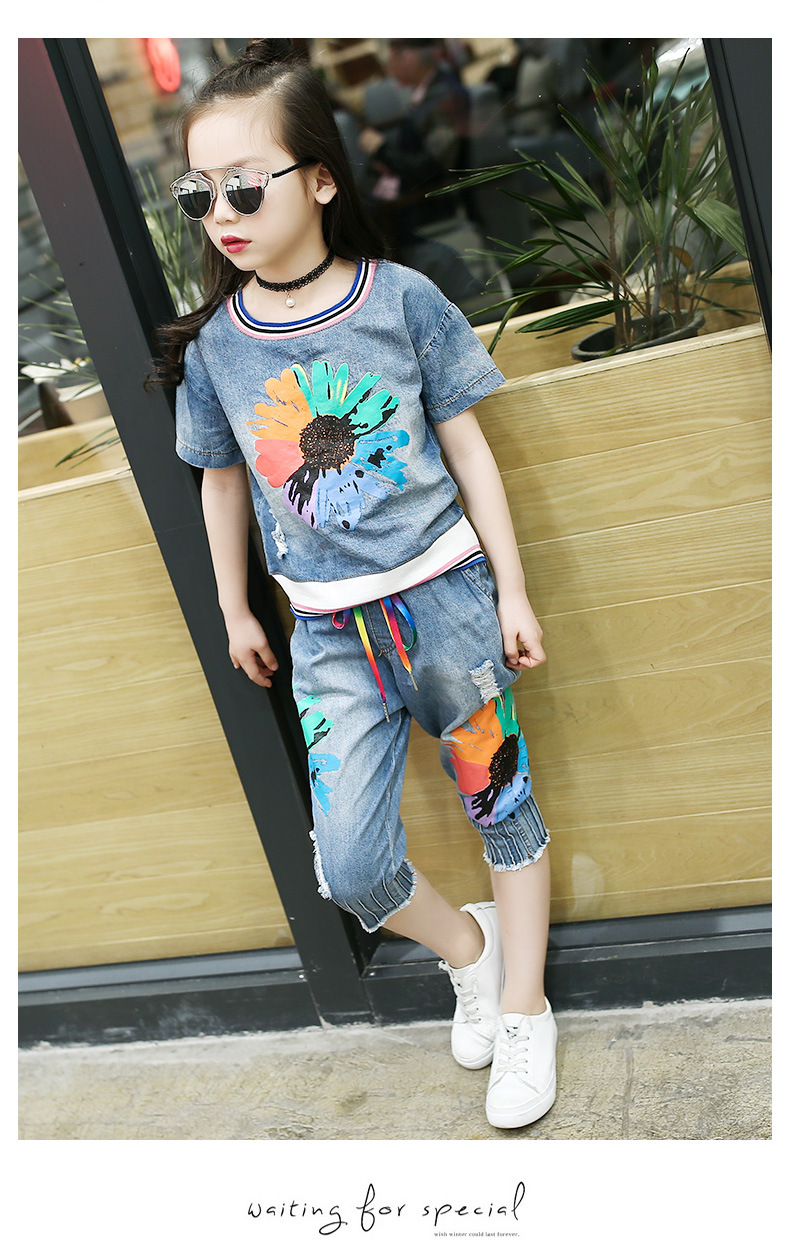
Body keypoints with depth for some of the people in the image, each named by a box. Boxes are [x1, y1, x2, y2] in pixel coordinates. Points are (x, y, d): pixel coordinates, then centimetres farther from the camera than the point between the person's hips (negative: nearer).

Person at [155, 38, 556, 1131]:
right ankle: (466, 946, 30)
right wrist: (235, 613, 18)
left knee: (503, 803, 11)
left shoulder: (400, 299, -7)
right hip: (331, 638, 2)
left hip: (447, 599, -1)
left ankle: (525, 1009, 33)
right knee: (351, 868, -3)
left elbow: (467, 446, -1)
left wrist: (512, 591, -1)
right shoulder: (215, 344, -1)